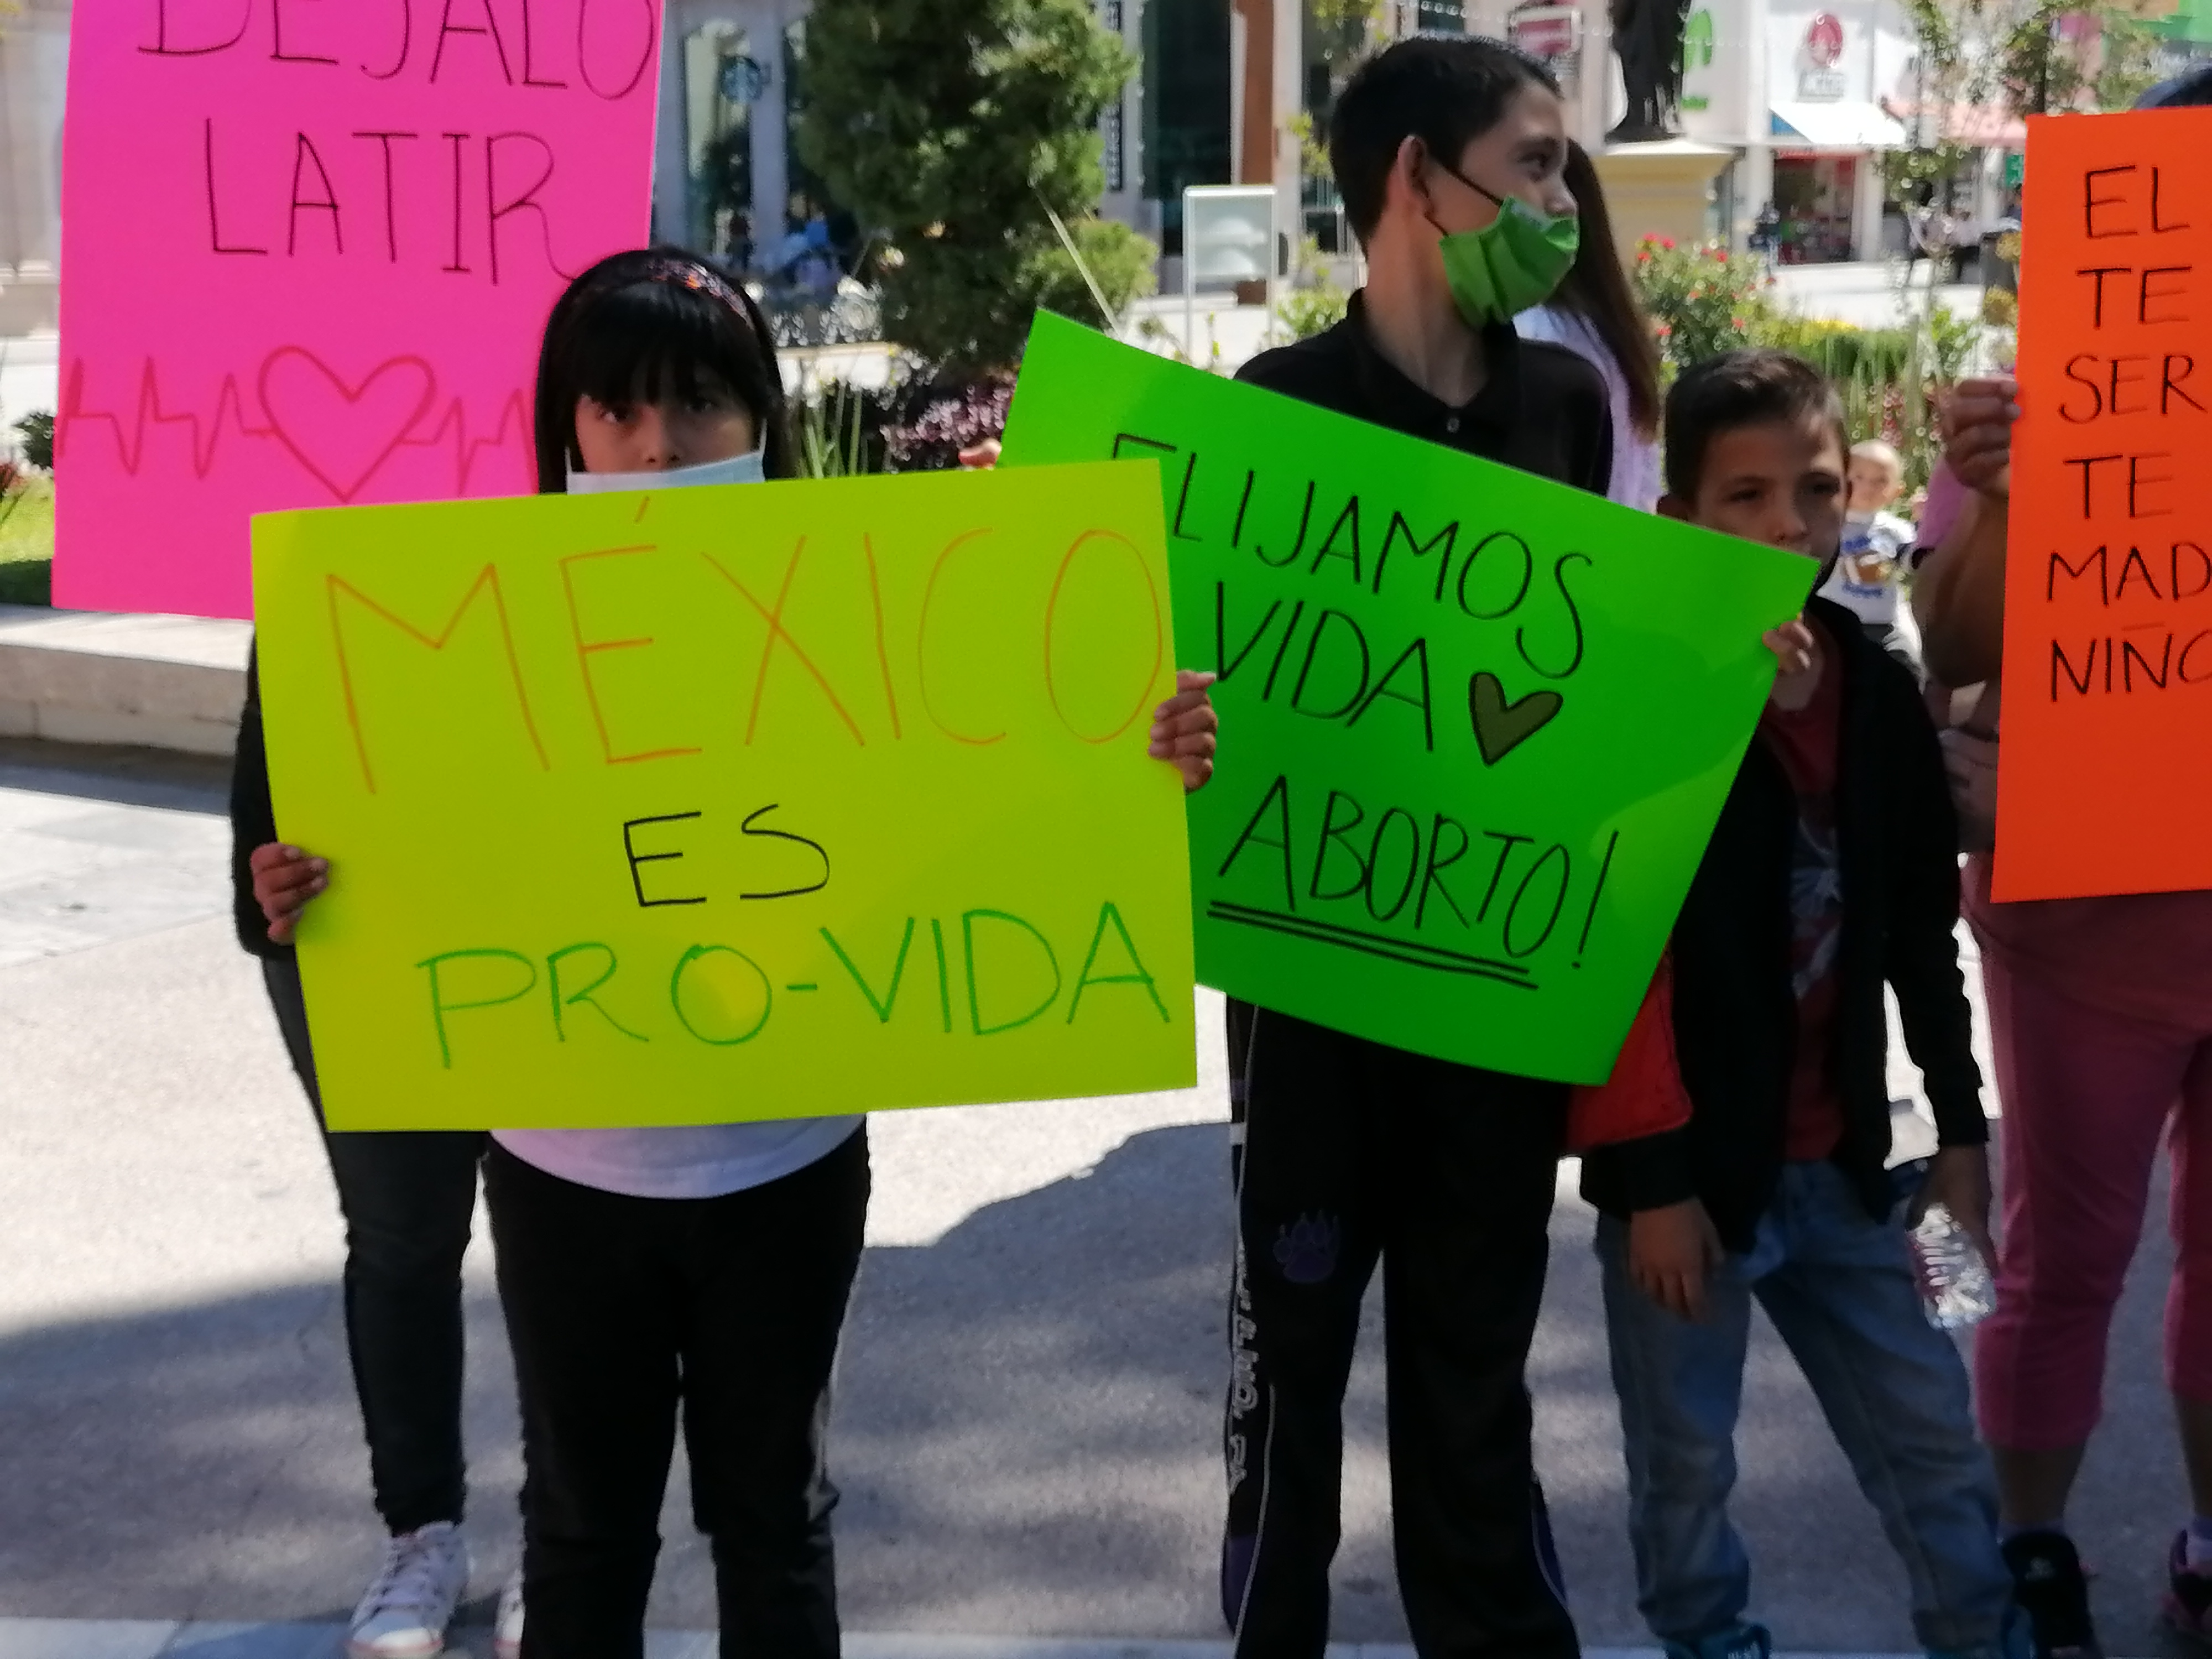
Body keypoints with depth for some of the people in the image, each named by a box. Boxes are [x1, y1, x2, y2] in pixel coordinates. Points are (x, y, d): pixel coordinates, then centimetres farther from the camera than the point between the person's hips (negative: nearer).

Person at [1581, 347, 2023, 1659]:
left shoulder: (1880, 695, 2)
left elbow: (1923, 930, 11)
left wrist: (1960, 1120, 13)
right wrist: (1653, 1180, -16)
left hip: (1838, 1158, 5)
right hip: (1688, 1164, -5)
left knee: (1935, 1436, 13)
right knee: (1687, 1461, 9)